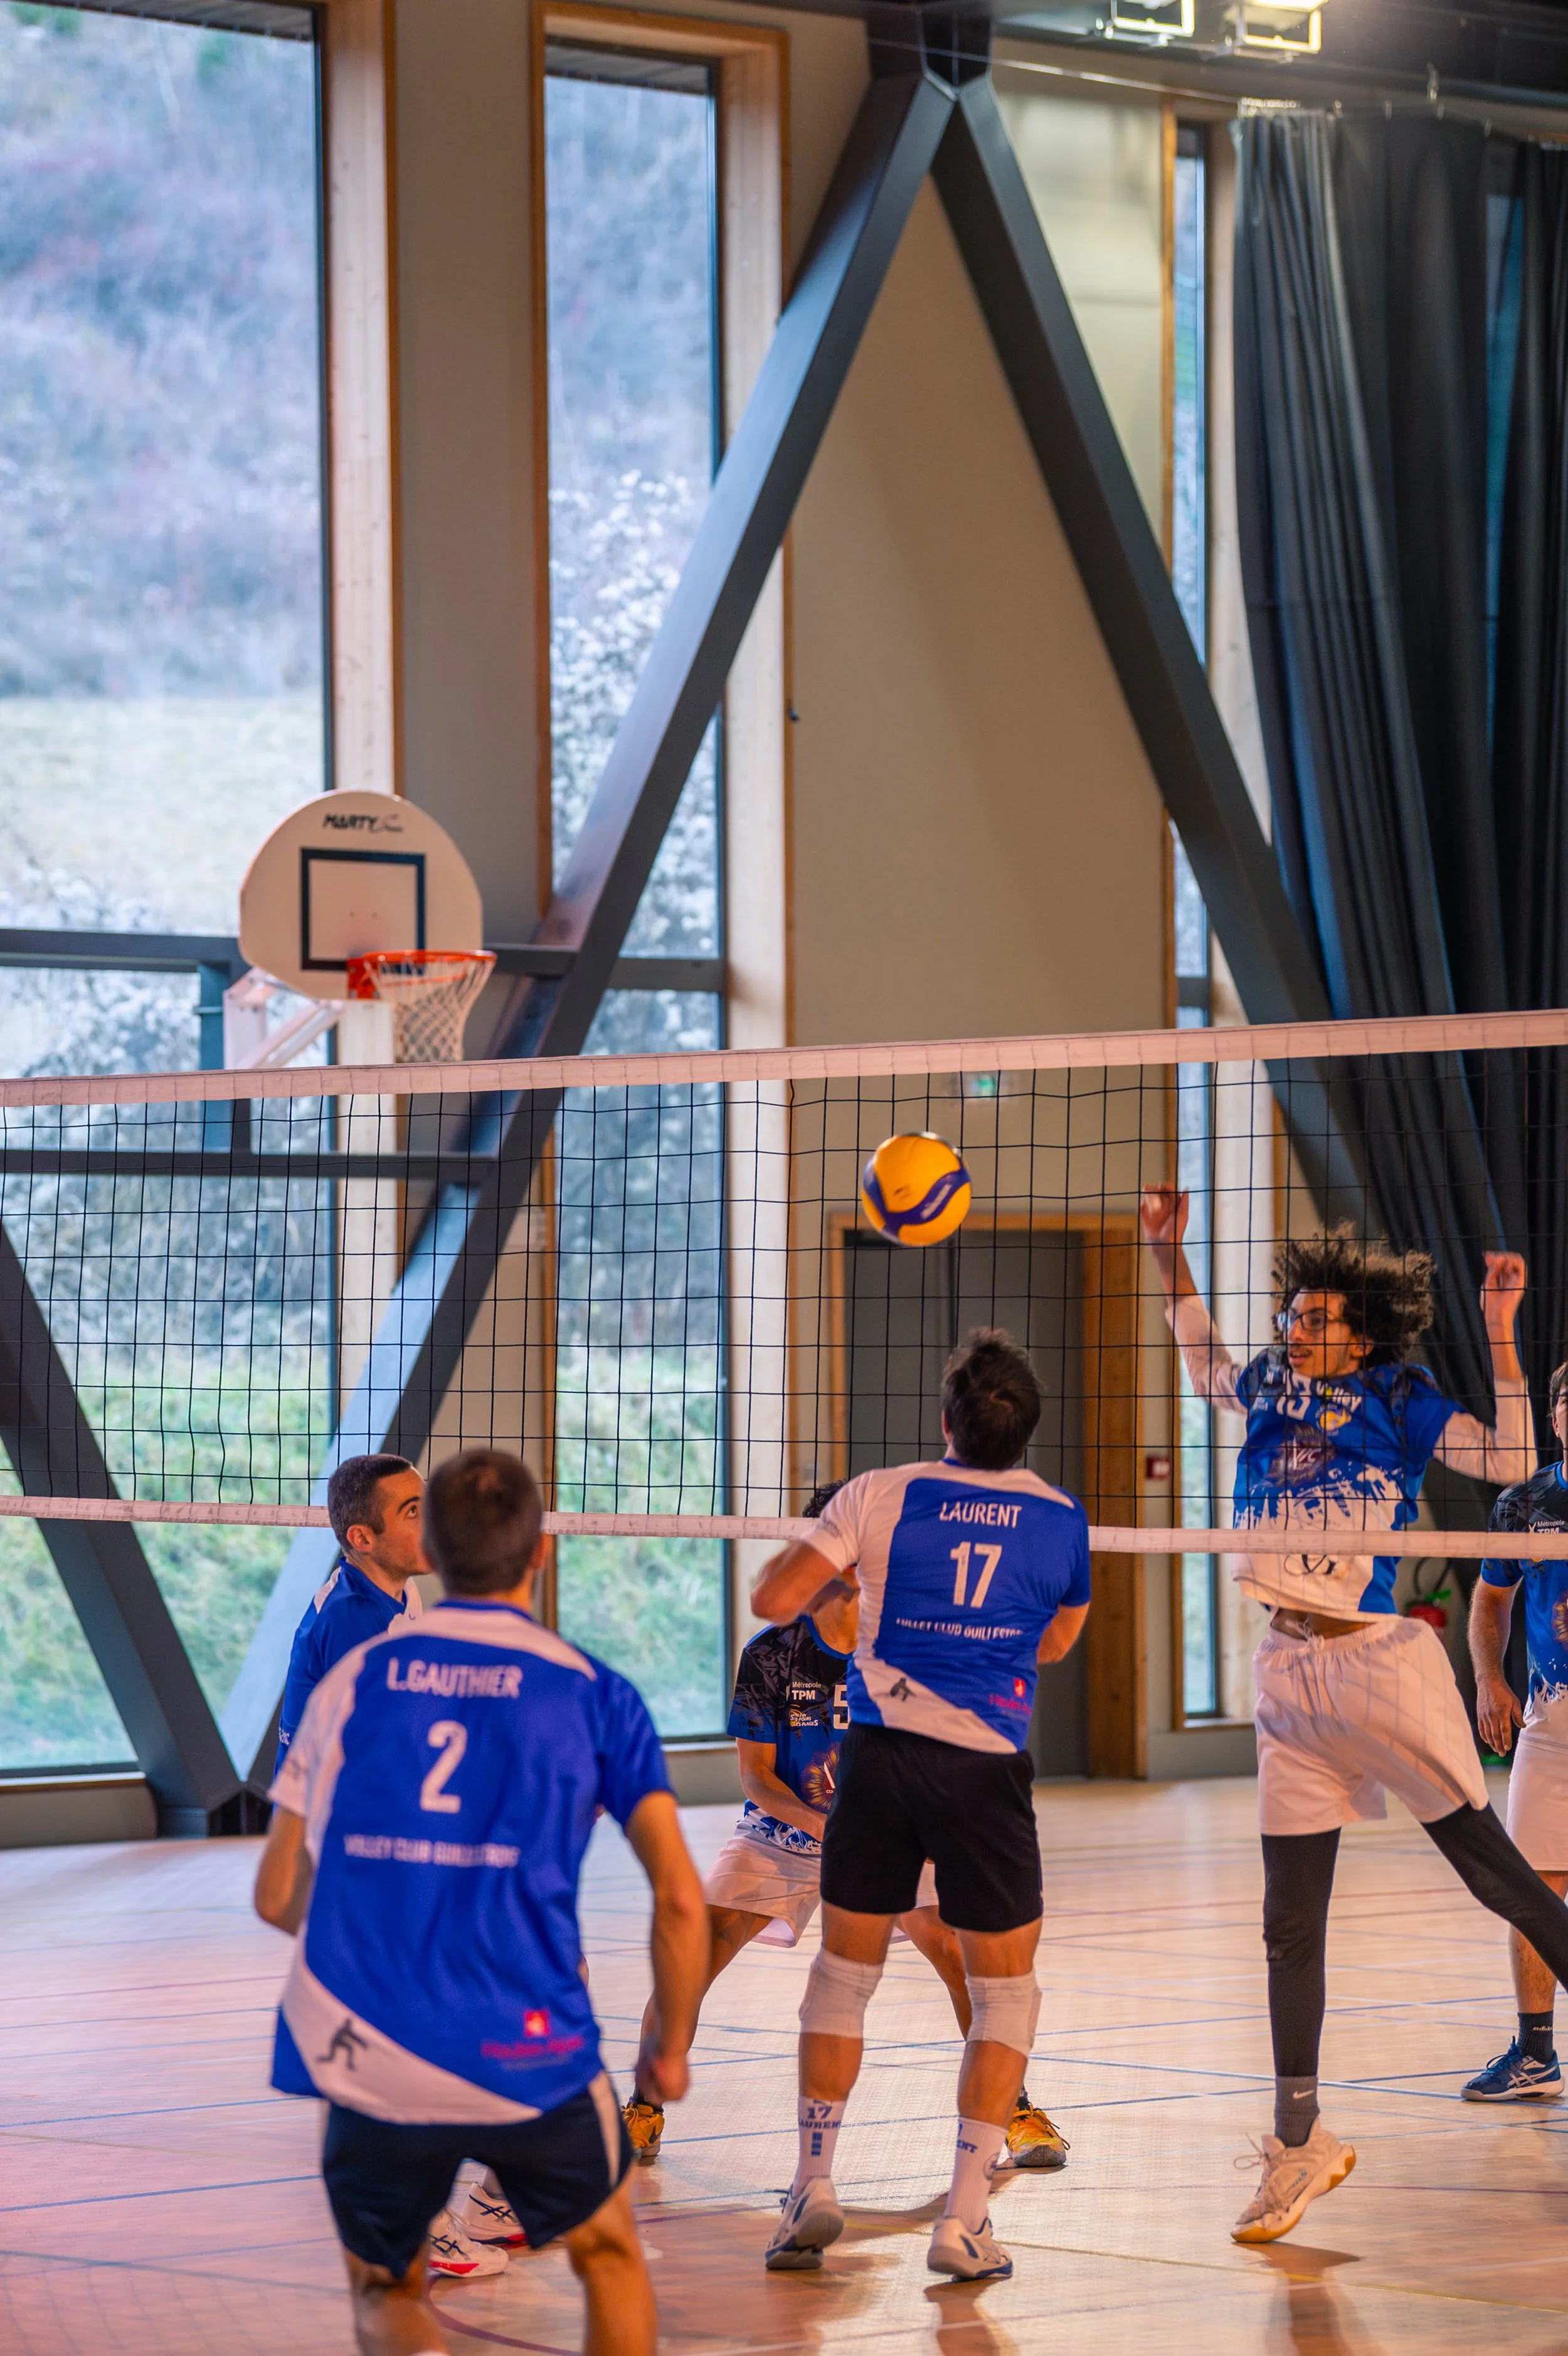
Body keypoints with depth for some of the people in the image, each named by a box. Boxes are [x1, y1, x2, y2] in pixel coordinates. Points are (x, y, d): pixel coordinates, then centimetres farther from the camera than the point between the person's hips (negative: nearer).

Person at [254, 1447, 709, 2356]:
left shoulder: (353, 1679, 8)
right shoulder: (594, 1695, 3)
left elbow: (278, 1896, 11)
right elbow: (681, 1899, -3)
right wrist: (672, 2050, 13)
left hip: (366, 2065, 1)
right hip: (530, 2059, -1)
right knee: (610, 2255, 25)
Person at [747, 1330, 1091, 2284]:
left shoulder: (882, 1496, -3)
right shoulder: (1063, 1521, 3)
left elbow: (774, 1599, -4)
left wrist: (840, 1573, 16)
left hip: (883, 1750, 0)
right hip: (989, 1768, 0)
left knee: (843, 1974, 15)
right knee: (1006, 1994, 10)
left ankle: (815, 2189, 12)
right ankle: (965, 2219, 2)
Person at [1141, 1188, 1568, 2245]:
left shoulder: (1397, 1402, -4)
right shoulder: (1272, 1387, 10)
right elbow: (1210, 1373, 32)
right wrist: (1172, 1261, 26)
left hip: (1380, 1661, -5)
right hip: (1291, 1675, 5)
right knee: (1291, 1924, 6)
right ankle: (1300, 2145, 15)